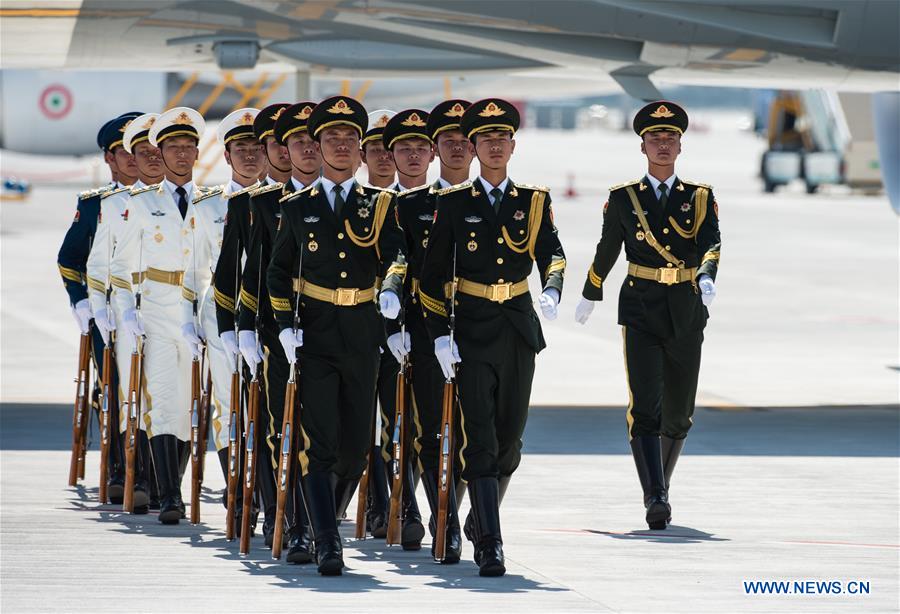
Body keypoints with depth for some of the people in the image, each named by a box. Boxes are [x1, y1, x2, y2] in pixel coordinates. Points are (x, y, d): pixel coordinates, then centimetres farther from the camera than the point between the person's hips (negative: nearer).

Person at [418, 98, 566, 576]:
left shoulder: (534, 202, 7)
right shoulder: (453, 204, 2)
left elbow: (551, 253, -5)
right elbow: (434, 272, 1)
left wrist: (552, 290, -28)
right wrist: (440, 334, -7)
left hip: (518, 330, 3)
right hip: (472, 333, -3)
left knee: (510, 438, 9)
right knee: (480, 440, -11)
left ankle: (482, 520, 32)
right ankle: (489, 543, -14)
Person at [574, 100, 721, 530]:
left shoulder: (701, 198, 6)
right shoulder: (623, 198, 5)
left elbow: (711, 244, -10)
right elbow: (606, 251, 17)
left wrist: (707, 277, -30)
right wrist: (590, 296, 26)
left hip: (686, 313, 2)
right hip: (640, 311, -2)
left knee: (679, 414, 9)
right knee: (645, 408, -15)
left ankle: (659, 487, 31)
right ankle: (655, 499, -22)